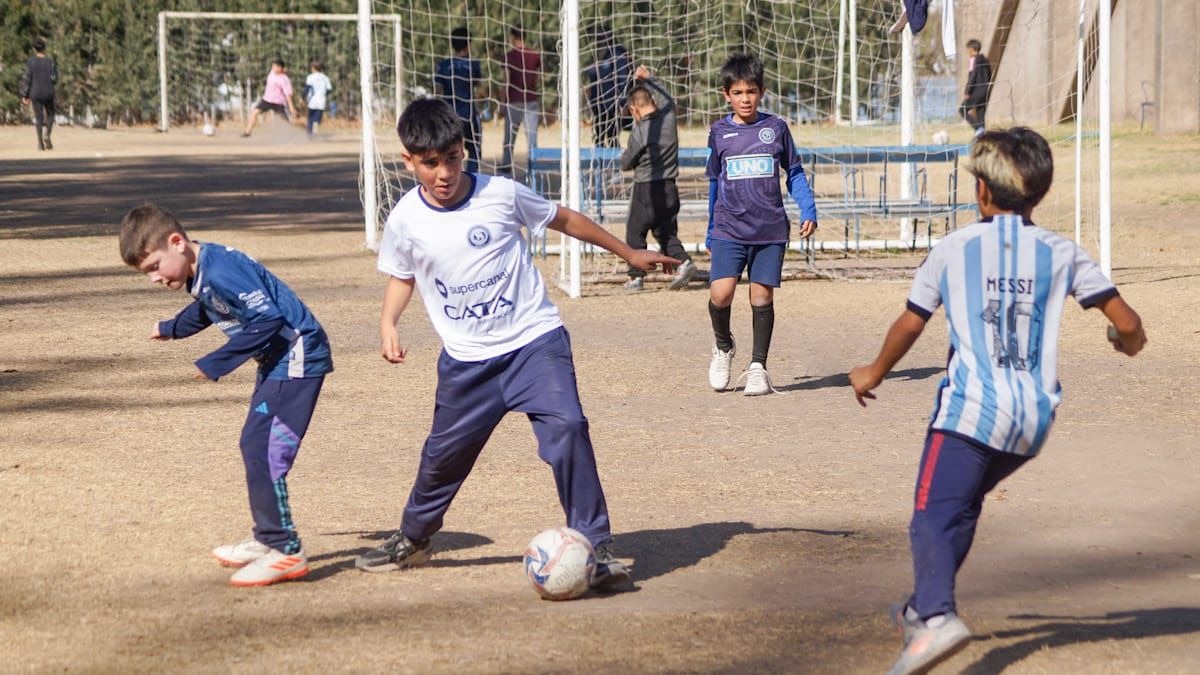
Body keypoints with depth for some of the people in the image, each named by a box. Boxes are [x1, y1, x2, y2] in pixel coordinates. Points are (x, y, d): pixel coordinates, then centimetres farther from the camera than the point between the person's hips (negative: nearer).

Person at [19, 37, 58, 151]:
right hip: (48, 93, 0)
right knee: (50, 115, 15)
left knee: (38, 117, 8)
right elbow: (54, 79, -6)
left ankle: (40, 142, 1)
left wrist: (24, 95, -2)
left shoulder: (30, 62, -6)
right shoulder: (51, 62, -5)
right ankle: (47, 135, -9)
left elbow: (26, 79, -7)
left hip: (35, 93, 0)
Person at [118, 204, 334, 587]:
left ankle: (285, 551, -9)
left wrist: (216, 364, -21)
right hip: (276, 361, 11)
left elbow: (267, 319, -27)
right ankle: (267, 538, 27)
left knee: (263, 451, -13)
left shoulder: (221, 272, -24)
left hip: (296, 357, -11)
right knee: (254, 445, 16)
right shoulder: (199, 275, 8)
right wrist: (171, 329, 46)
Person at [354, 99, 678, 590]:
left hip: (533, 339, -2)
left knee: (565, 426, -21)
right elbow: (402, 276, 15)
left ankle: (595, 548, -15)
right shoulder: (406, 219, -5)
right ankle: (413, 539, 38)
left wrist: (628, 253, 14)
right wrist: (388, 322, -5)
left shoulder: (500, 195, -10)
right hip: (466, 358, 2)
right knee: (445, 452, 10)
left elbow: (563, 220, 6)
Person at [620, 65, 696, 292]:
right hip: (669, 187, 6)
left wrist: (625, 154, 16)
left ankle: (636, 276, 9)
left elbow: (626, 164, -7)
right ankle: (683, 261, -6)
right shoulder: (669, 115, -2)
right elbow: (667, 98, 22)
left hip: (646, 189, -6)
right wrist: (648, 80, 30)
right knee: (666, 232, 16)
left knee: (635, 233, 8)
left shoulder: (639, 132, -17)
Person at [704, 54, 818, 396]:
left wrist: (808, 211, -1)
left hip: (770, 229, 0)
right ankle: (723, 347, 13)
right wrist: (711, 229, 19)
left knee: (762, 295, 0)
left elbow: (794, 172, 11)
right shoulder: (719, 132, 7)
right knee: (720, 293, -15)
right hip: (729, 229, 0)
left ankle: (757, 367, 12)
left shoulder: (776, 127, 5)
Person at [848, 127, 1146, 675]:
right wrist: (1129, 341, 30)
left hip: (971, 408, -5)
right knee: (962, 506, 24)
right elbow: (1126, 323, 5)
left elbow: (910, 325, 11)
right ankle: (923, 607, 33)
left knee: (933, 515, -12)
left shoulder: (954, 249, 3)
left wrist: (874, 373, 29)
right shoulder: (1062, 253, 9)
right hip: (1034, 419, 5)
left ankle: (936, 618, -36)